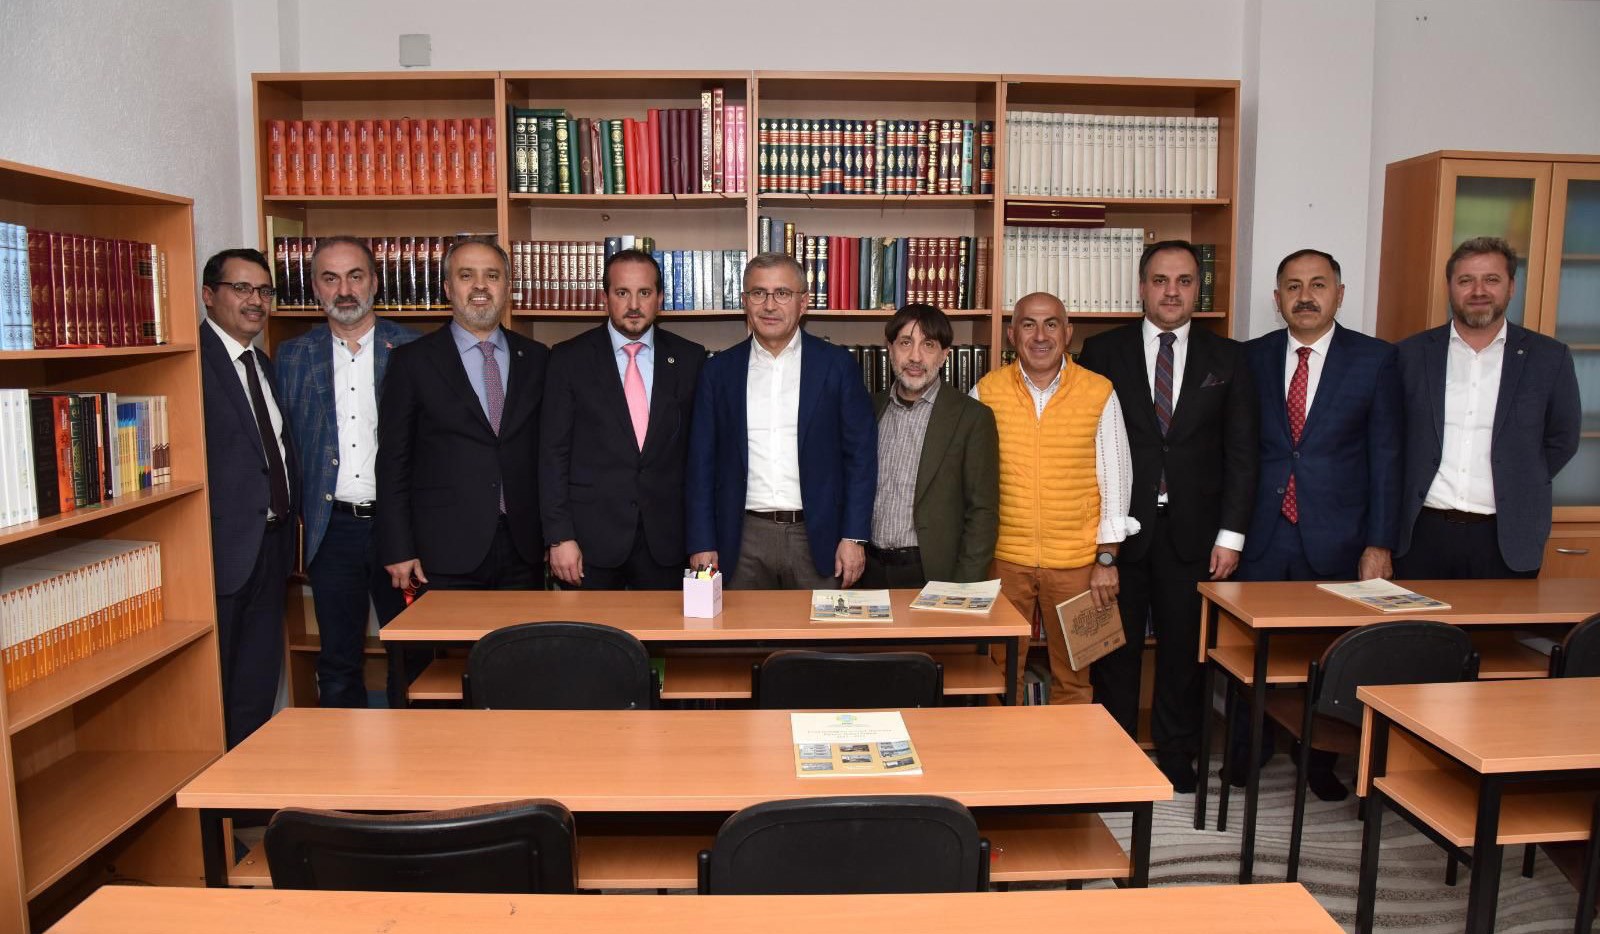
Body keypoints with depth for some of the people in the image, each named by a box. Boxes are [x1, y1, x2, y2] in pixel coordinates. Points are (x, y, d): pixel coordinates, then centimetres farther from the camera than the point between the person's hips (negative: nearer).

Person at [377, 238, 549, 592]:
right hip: (446, 554, -2)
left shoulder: (536, 358, 9)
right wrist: (398, 550, -5)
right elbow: (393, 463, 0)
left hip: (524, 550, 3)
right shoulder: (412, 361, 1)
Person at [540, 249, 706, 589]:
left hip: (666, 538, 1)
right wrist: (559, 536, -7)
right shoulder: (569, 358, 1)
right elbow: (553, 452, -1)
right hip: (592, 537, -1)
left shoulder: (689, 358, 5)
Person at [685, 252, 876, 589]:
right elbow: (701, 462, 6)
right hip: (743, 541, 1)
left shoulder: (837, 365, 2)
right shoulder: (719, 370, 6)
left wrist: (853, 537, -6)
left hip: (817, 539, -1)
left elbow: (860, 454, 1)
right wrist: (702, 544, 0)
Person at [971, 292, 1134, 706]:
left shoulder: (1099, 393, -1)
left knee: (1072, 676, 10)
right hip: (1005, 558, 1)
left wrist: (1107, 559, -2)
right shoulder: (987, 392, 0)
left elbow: (1116, 479, 2)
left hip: (1077, 561, 0)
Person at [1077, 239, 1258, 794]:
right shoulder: (1103, 352, 3)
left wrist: (1231, 533, -2)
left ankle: (1176, 755, 25)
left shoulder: (1226, 358, 7)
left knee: (1184, 648, 9)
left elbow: (1240, 452, 5)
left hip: (1191, 529, 1)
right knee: (1116, 648, 7)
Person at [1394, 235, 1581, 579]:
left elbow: (1562, 439, 10)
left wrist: (1517, 491, 4)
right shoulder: (1411, 354, 3)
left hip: (1507, 539, 0)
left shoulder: (1549, 357, 3)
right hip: (1422, 534, 0)